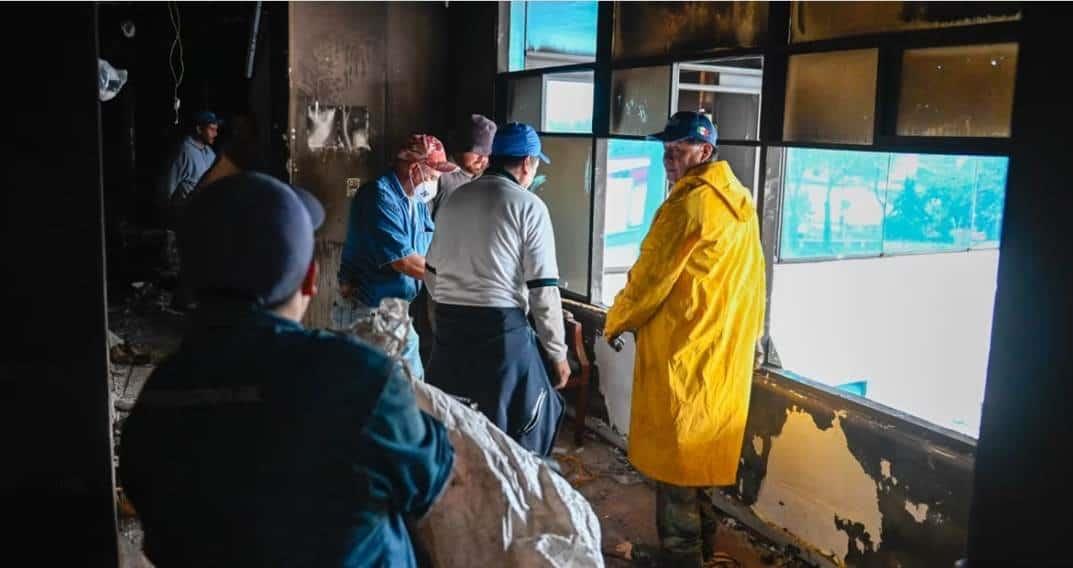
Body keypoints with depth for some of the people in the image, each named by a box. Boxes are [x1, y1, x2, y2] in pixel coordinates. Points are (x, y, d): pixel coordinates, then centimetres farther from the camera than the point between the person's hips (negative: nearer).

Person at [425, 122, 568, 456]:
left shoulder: (455, 199, 12)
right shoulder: (528, 206, -5)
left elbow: (432, 272, 18)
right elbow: (543, 288, -8)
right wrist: (557, 352, -1)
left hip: (448, 323, 6)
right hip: (500, 326, -6)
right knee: (514, 429, 5)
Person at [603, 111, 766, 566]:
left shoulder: (690, 203, -18)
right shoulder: (740, 201, 9)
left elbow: (650, 276, -14)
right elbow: (750, 278, 15)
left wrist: (615, 322, 0)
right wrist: (749, 332, 23)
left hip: (681, 349, -9)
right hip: (725, 349, 9)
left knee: (672, 451, 2)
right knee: (699, 447, 19)